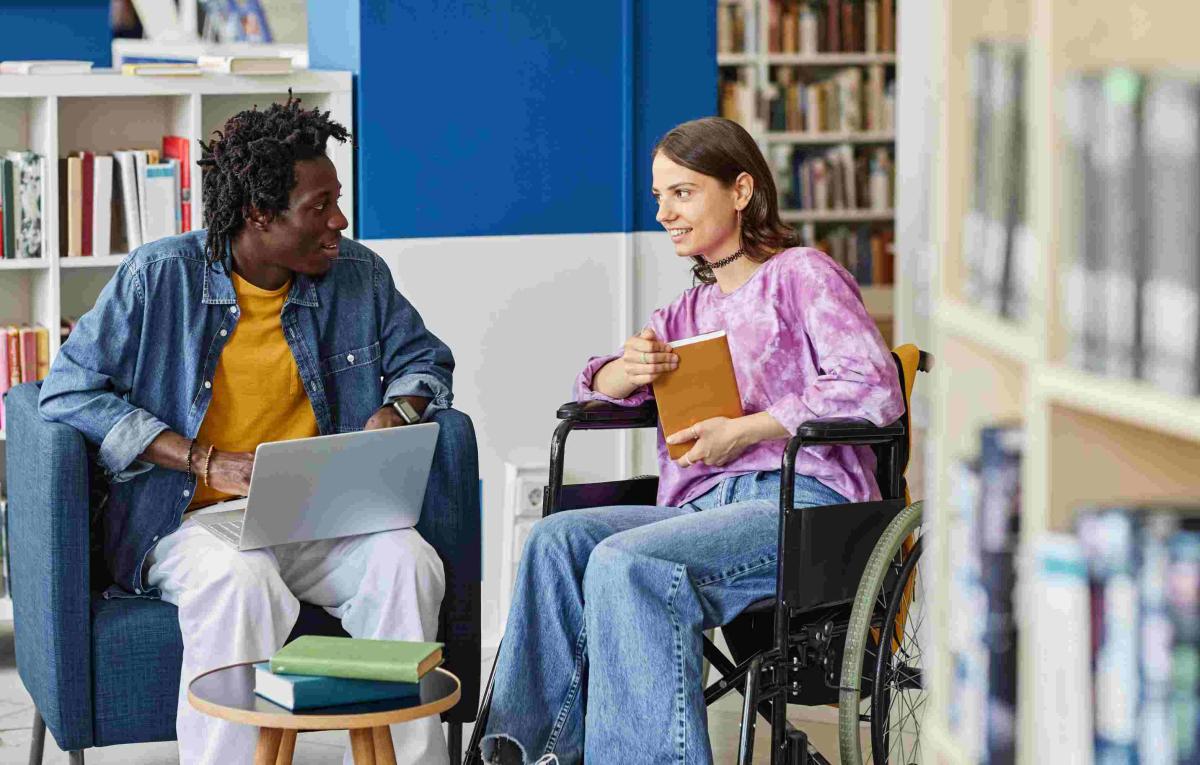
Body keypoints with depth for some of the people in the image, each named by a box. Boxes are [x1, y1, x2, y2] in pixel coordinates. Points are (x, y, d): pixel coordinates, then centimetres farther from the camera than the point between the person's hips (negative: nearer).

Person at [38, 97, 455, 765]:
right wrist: (206, 462, -14)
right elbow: (69, 391, -6)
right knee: (241, 580, -38)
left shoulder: (359, 276, 8)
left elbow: (424, 359, 24)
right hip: (189, 520, -3)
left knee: (407, 561, -29)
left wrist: (394, 414, -3)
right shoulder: (161, 276, -3)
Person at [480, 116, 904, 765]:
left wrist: (743, 431, -12)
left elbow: (874, 391, -9)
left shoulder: (800, 274, 5)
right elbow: (594, 387, 25)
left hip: (803, 499, -7)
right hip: (705, 507, 7)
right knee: (559, 537, -19)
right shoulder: (690, 311, 27)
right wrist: (629, 371, -1)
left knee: (627, 562, -30)